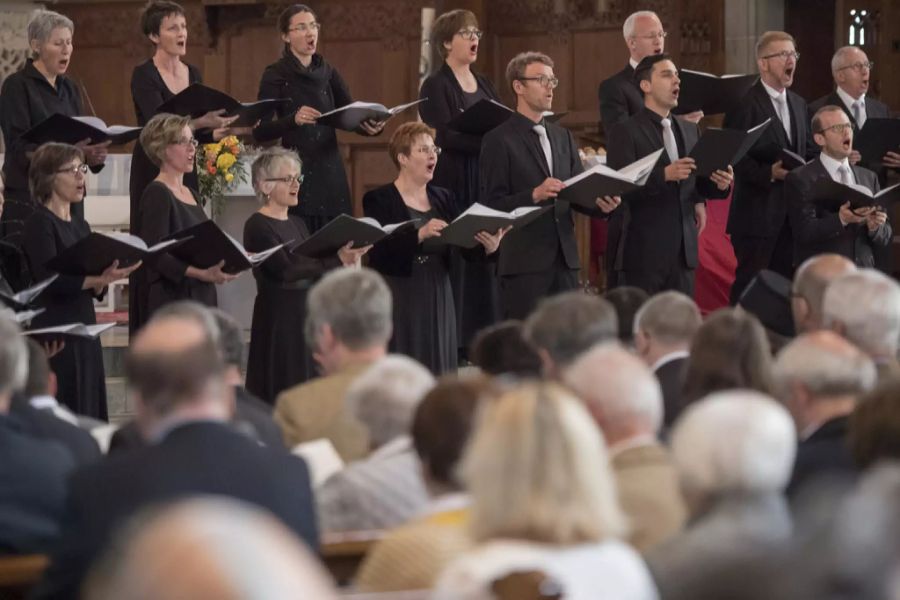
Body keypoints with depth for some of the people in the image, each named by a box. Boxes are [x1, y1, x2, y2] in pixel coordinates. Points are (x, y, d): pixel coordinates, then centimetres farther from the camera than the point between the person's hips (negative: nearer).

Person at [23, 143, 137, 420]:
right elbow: (51, 280, -19)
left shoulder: (81, 226, 15)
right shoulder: (40, 223, -7)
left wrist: (105, 279, -8)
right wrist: (101, 278, -28)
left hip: (86, 330, 8)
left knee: (90, 416, 6)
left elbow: (95, 290, 14)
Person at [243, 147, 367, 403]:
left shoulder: (297, 224, 15)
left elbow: (313, 266, 11)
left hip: (306, 313, 8)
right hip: (278, 317, -8)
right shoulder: (258, 226, -10)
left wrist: (347, 256, -8)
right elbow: (284, 269, -22)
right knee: (281, 392, -6)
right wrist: (337, 261, -28)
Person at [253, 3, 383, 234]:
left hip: (331, 170, 5)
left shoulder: (327, 72, 12)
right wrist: (293, 120, -30)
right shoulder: (276, 74, -4)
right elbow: (260, 131, -12)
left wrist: (371, 126, -18)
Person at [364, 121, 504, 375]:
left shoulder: (444, 198, 13)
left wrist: (488, 246, -17)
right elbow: (382, 251, -16)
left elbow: (467, 245, 5)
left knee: (439, 372, 3)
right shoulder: (379, 200, -3)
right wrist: (420, 234, -30)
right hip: (399, 303, -5)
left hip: (438, 299, 5)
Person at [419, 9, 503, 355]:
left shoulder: (484, 84, 17)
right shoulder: (436, 86, -5)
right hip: (453, 183, -7)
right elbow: (447, 135, -16)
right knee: (455, 258, -7)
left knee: (485, 257, 5)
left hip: (486, 182, 7)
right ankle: (450, 339, -3)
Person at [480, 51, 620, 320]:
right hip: (523, 262, -6)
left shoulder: (562, 136, 18)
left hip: (564, 258, 6)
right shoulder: (499, 140, -3)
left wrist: (601, 205, -4)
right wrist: (534, 195, -22)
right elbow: (492, 204, -9)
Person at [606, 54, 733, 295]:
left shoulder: (690, 130, 16)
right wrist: (664, 174, -26)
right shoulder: (626, 131, -4)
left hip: (683, 249, 6)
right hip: (642, 251, -6)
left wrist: (718, 184, -4)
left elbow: (696, 183, 18)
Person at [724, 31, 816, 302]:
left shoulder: (798, 104, 16)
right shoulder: (744, 103, -9)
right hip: (757, 211, -7)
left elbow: (808, 151, 21)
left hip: (792, 210, 7)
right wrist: (768, 173, -25)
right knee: (749, 283, -4)